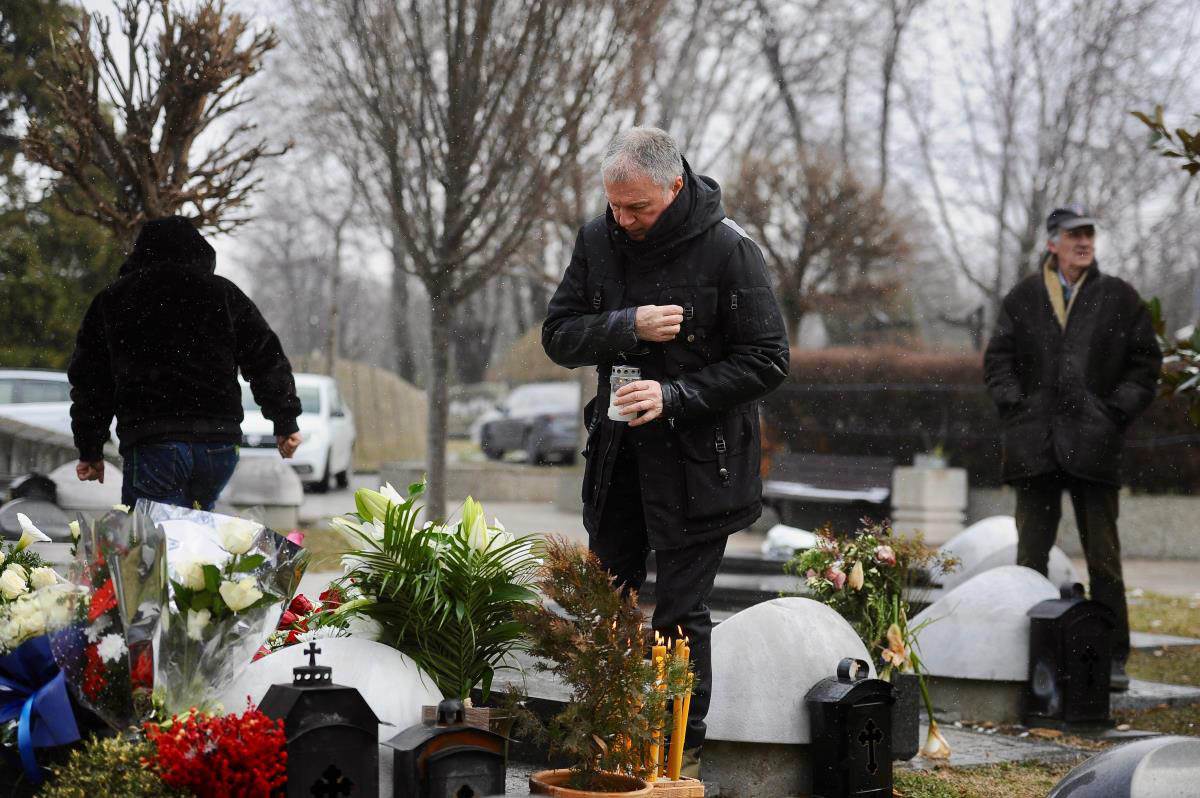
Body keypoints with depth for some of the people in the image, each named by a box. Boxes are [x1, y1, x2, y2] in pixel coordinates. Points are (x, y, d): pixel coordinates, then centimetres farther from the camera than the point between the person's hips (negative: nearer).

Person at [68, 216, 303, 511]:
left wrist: (90, 451, 20)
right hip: (220, 441, 3)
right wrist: (286, 422, 19)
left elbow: (89, 381, 15)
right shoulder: (223, 292, 14)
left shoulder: (112, 299, 14)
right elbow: (267, 359, 12)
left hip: (151, 444, -3)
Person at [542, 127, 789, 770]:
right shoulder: (598, 241, 0)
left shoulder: (728, 250, -15)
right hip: (616, 452, 5)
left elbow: (766, 360, -13)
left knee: (680, 611, 0)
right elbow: (558, 336, 0)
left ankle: (684, 749, 14)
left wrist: (675, 396, -22)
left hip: (695, 461, -5)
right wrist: (628, 326, -18)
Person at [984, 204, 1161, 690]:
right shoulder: (1023, 299, 11)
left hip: (1093, 447, -1)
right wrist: (1014, 405, -1)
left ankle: (1112, 657, 6)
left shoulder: (1119, 298, 7)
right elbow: (998, 359, 13)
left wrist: (1118, 411, -3)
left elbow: (1146, 360, 8)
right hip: (1034, 445, 2)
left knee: (1103, 557, 0)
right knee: (1030, 554, 6)